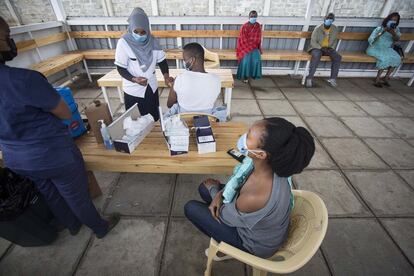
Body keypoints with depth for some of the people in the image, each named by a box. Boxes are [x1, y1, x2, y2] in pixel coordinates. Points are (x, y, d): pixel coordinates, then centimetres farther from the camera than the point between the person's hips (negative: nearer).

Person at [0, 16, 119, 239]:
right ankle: (100, 228, 41)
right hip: (53, 154, -7)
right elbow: (66, 114, -18)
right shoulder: (25, 79, -30)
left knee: (50, 194, 27)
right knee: (77, 196, 15)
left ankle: (72, 225, 53)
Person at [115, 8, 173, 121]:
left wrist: (166, 76, -20)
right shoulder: (124, 42, -16)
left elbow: (161, 60, -1)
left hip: (151, 87, 4)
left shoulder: (151, 41, -6)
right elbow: (121, 68, -13)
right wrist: (134, 79, -31)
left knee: (153, 118, 18)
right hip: (133, 90, -3)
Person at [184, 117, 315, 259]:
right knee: (204, 188, 9)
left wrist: (213, 189, -4)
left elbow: (225, 216, -20)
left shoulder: (253, 198, -44)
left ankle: (228, 248, 22)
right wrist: (220, 194, -13)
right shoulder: (270, 165, -25)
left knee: (191, 208, 1)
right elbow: (243, 180, -1)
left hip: (257, 244, -5)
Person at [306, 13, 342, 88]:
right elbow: (313, 42, -10)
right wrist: (321, 48, -21)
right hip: (317, 48, -4)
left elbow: (335, 40, 15)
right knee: (316, 56, -40)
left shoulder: (335, 29, 5)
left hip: (328, 48, 4)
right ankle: (310, 78, -35)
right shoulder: (318, 29, -8)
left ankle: (332, 78, -15)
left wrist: (332, 48, -5)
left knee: (338, 57, -22)